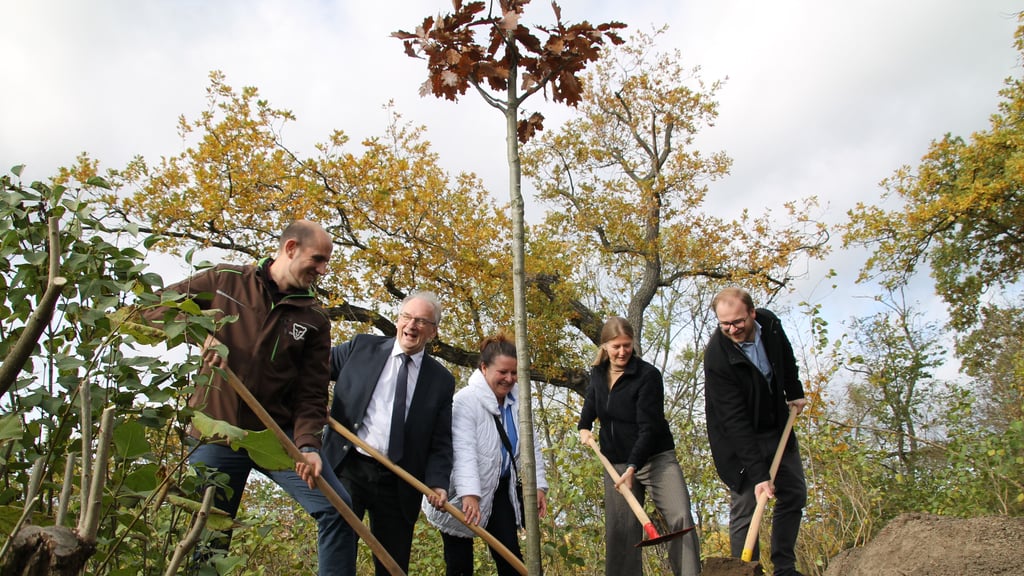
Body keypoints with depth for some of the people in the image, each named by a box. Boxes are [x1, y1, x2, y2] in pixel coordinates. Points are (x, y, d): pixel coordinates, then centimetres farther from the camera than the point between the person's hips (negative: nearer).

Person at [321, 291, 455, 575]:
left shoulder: (442, 379, 5)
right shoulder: (362, 347, 4)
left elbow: (441, 440, 4)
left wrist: (437, 482, -9)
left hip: (398, 484, 1)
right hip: (348, 468, -1)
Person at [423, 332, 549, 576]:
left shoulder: (517, 404, 0)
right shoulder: (466, 400, -21)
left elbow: (530, 447, 8)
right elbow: (463, 449, -31)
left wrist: (539, 485, 0)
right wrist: (469, 493, -41)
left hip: (499, 492, 5)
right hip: (462, 495, -5)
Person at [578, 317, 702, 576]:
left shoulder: (648, 375, -14)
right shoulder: (598, 374, 3)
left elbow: (649, 427, -20)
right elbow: (590, 406, 27)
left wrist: (633, 467, -27)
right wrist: (584, 427, 11)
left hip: (656, 459, -4)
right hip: (616, 464, 4)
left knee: (680, 518, -17)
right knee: (620, 531, 1)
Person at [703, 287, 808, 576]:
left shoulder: (769, 323, -14)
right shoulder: (716, 355, -32)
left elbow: (786, 357, 12)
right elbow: (735, 421, -33)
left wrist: (795, 393, 10)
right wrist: (758, 473, -34)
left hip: (776, 426, 7)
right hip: (738, 436, -6)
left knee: (795, 494, 11)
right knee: (745, 506, -7)